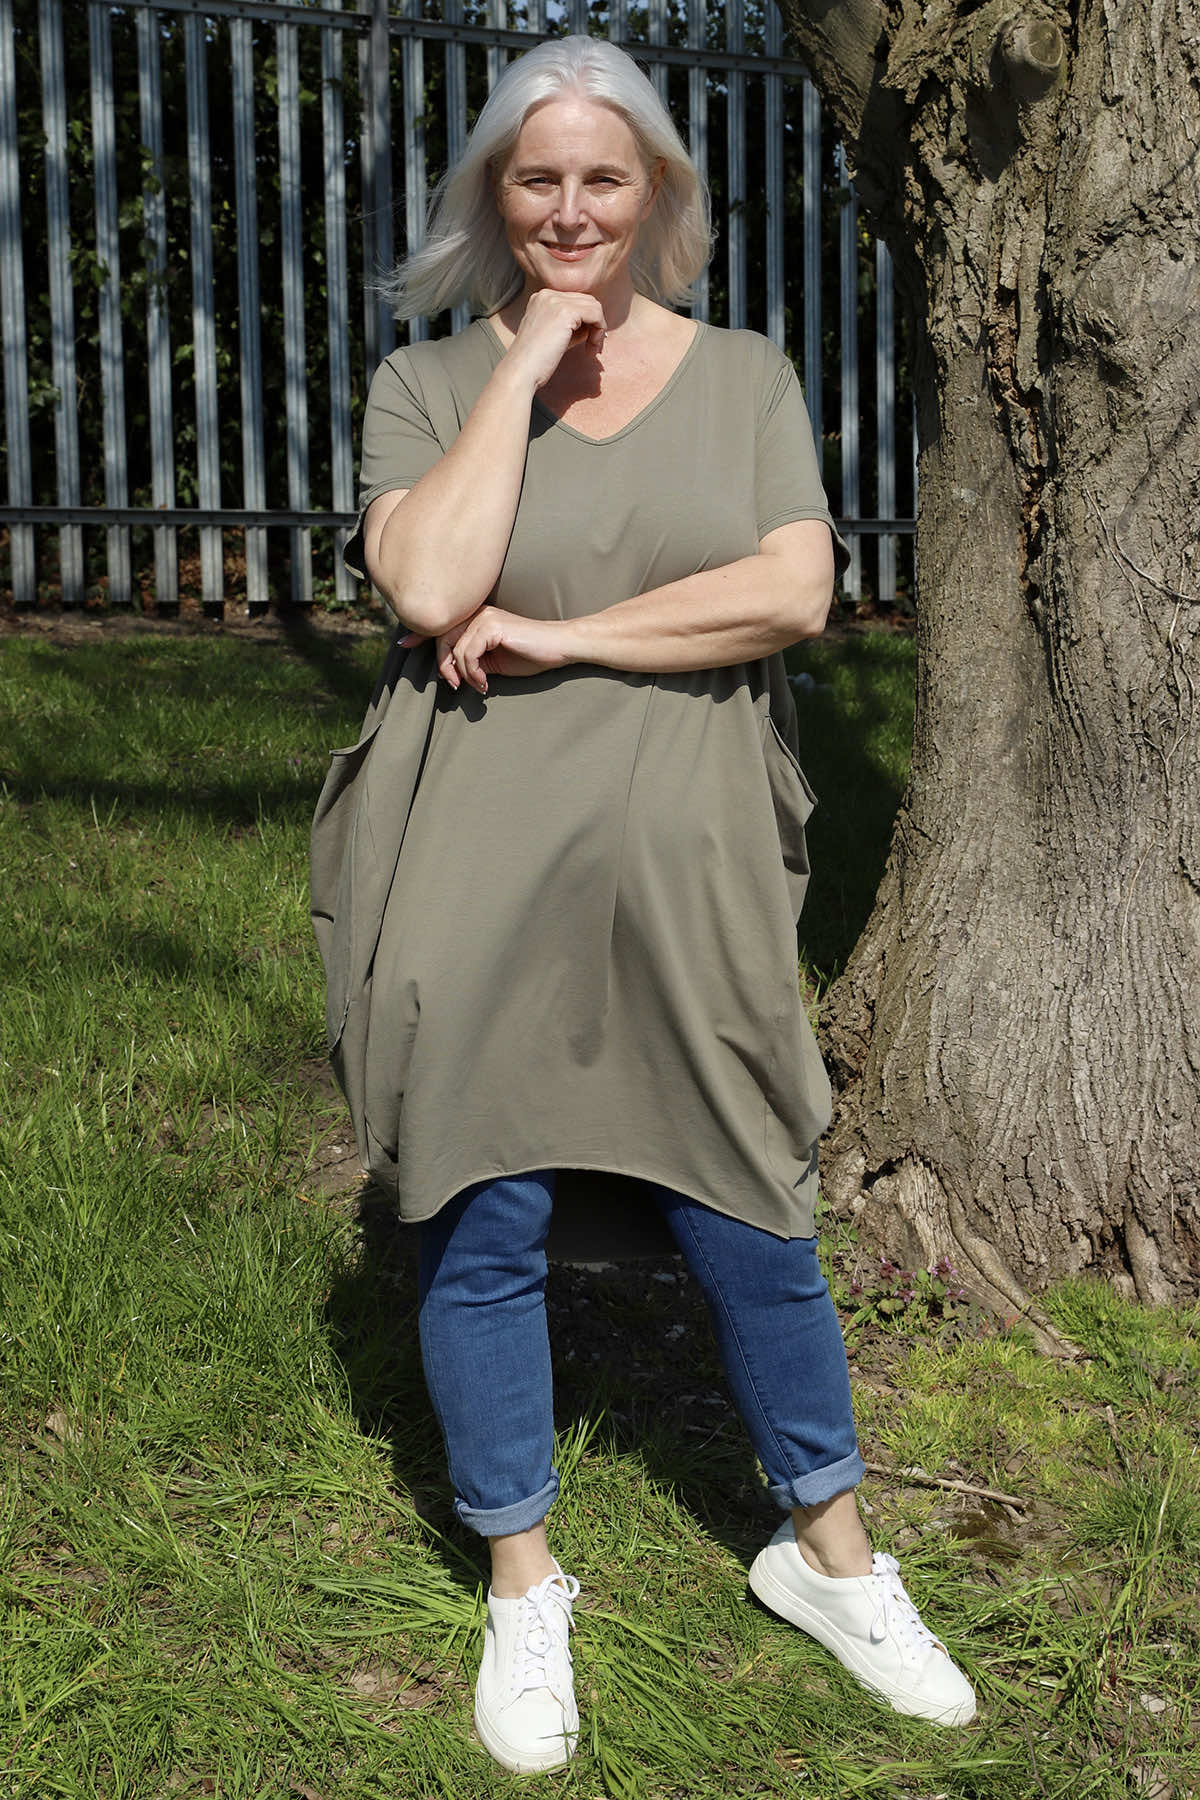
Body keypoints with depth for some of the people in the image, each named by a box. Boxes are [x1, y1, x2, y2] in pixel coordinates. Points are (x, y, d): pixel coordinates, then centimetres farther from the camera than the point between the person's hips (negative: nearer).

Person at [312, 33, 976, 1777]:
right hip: (474, 879, 0)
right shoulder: (426, 382, 4)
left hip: (683, 876, 1)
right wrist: (524, 368, -11)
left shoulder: (745, 377, 7)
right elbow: (432, 588, -14)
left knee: (752, 1223, 9)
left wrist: (557, 637, -12)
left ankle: (828, 1551, 31)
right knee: (482, 1228, 7)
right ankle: (523, 1584, 28)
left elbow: (793, 591, -9)